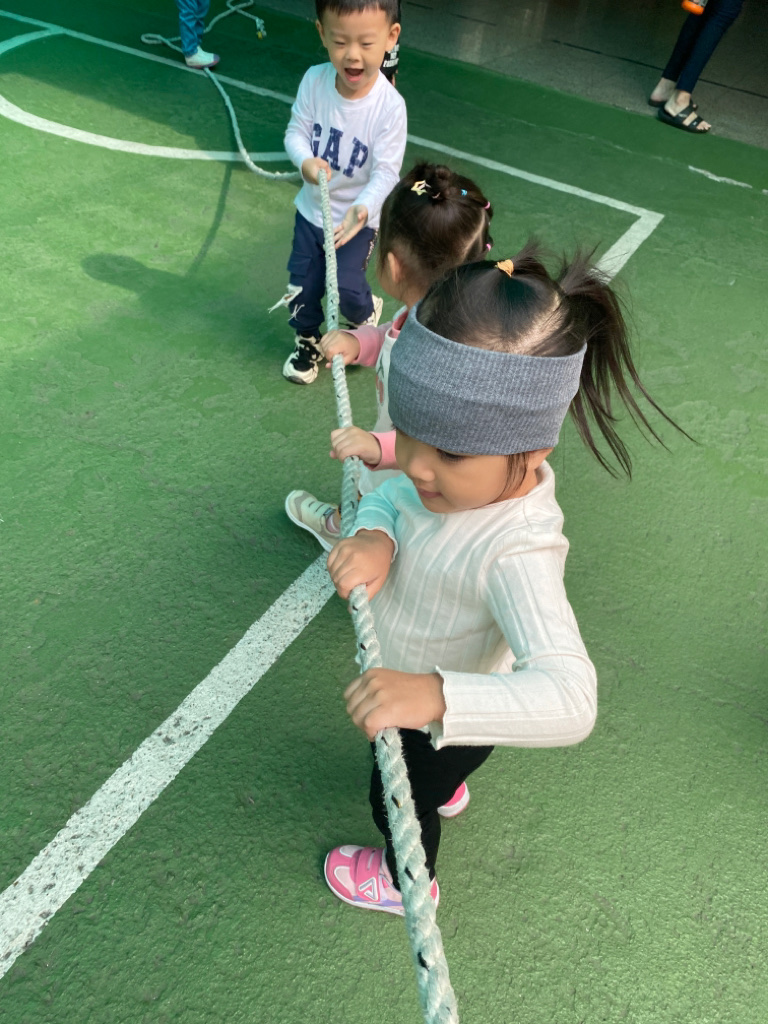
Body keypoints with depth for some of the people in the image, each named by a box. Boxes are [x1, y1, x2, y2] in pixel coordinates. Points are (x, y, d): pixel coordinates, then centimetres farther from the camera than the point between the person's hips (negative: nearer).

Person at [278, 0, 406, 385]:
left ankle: (367, 314, 28)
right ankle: (307, 339, 39)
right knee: (302, 283, 11)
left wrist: (362, 209, -43)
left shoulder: (390, 105, -24)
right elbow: (296, 132, -7)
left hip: (358, 218, -3)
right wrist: (305, 161, -30)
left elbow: (386, 171, -24)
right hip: (311, 208, 4)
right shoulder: (314, 81, -15)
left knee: (347, 288, -9)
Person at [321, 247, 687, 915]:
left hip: (451, 721, -6)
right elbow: (391, 494, -7)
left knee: (396, 799, 26)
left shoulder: (516, 551, -45)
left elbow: (570, 698, -53)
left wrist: (435, 695, -66)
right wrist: (374, 535, -30)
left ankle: (407, 882, 62)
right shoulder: (471, 470, -23)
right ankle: (444, 787, 78)